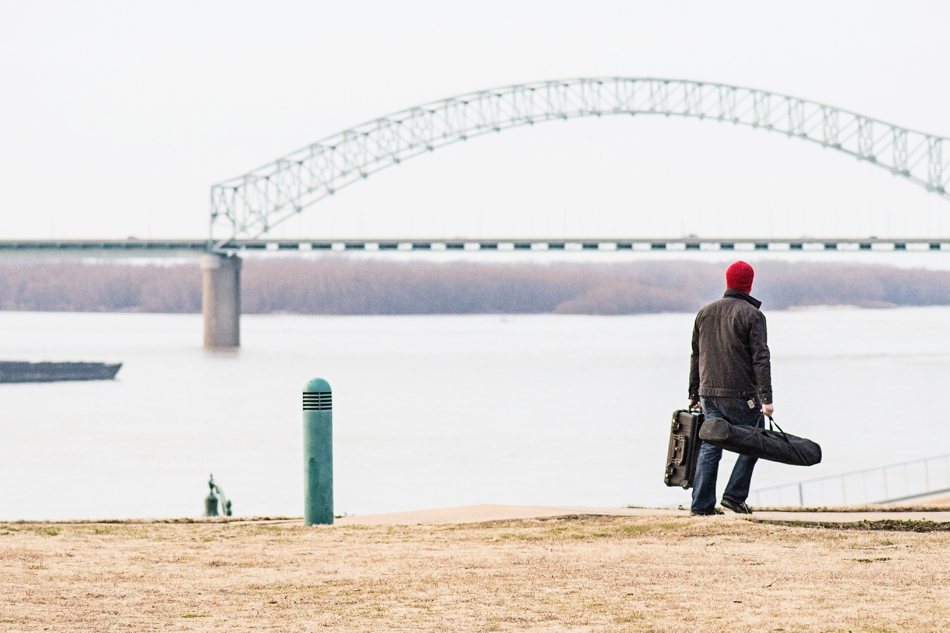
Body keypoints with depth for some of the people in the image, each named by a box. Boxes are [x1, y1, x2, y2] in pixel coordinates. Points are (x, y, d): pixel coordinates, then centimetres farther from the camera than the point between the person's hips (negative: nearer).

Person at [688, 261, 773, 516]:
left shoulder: (705, 313, 13)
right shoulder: (752, 314, -6)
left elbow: (696, 356, 18)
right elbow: (761, 359, -12)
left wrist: (694, 394, 24)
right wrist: (766, 398, -15)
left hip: (709, 393, 5)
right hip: (740, 395, -5)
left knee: (710, 447, 8)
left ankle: (701, 504, 4)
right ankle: (735, 495, 1)